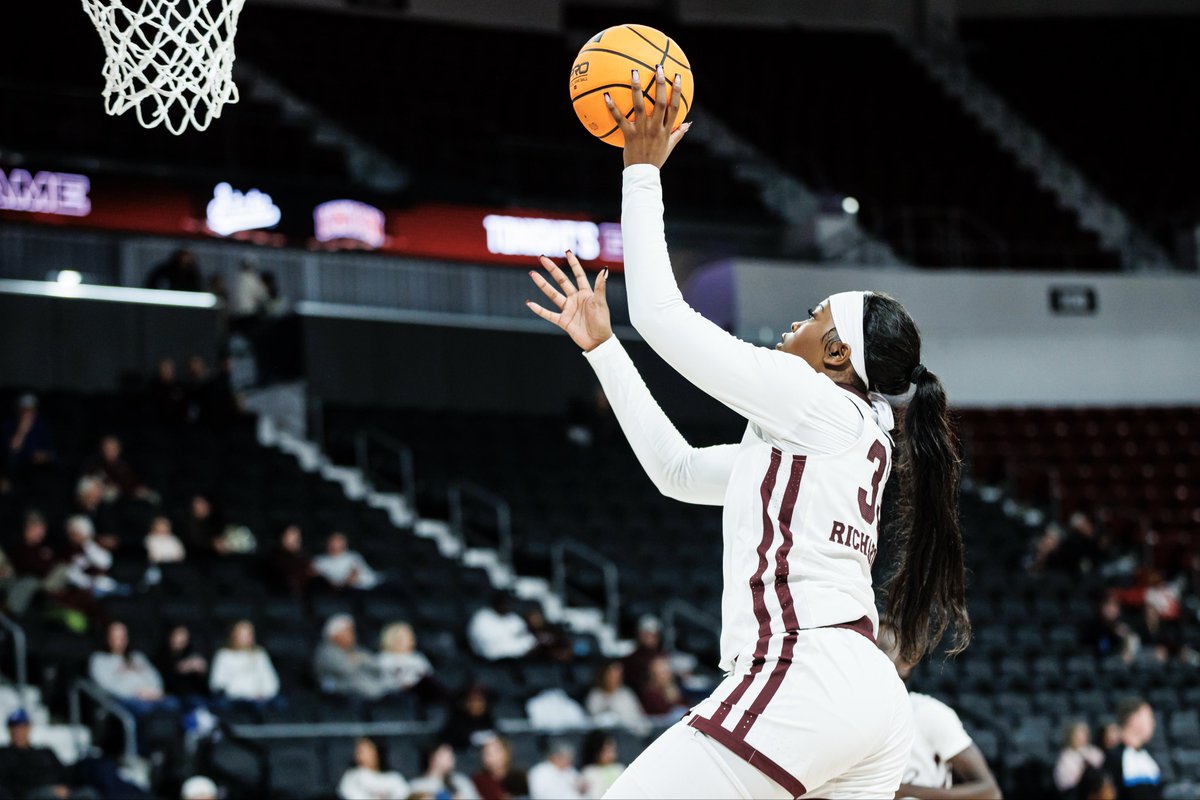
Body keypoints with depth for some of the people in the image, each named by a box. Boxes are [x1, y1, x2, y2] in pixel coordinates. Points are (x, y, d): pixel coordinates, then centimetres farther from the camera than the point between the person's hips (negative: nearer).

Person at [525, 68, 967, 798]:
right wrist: (601, 344, 31)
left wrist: (642, 171, 6)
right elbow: (676, 468, 29)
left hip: (799, 684, -10)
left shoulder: (816, 403, -3)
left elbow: (662, 314, -3)